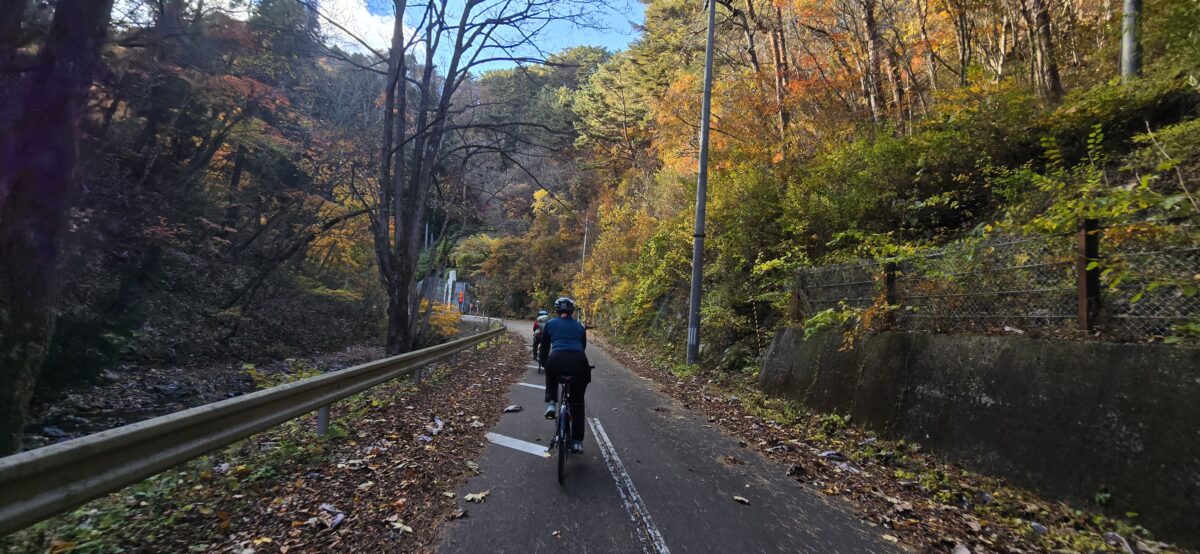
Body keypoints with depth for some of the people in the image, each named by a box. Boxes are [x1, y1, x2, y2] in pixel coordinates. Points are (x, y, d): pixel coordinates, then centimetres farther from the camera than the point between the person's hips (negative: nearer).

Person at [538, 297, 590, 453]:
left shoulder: (550, 324, 20)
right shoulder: (579, 326, 25)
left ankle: (551, 404, 20)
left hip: (557, 361, -1)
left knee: (551, 373, 38)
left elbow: (544, 348, 25)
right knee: (578, 402, 21)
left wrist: (544, 363, 43)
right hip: (579, 363, 1)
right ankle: (577, 441, 17)